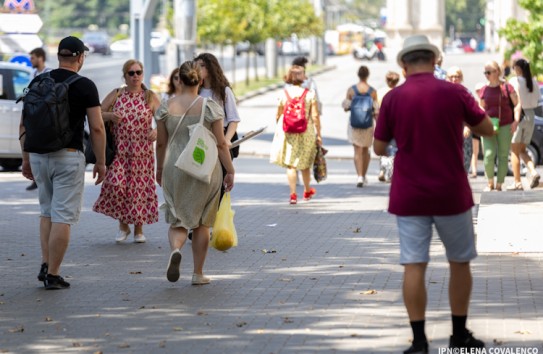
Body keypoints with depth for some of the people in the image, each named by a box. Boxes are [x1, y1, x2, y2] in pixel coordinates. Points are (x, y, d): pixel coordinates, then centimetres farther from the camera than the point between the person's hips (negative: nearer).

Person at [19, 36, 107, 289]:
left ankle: (45, 265, 14)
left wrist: (26, 159, 16)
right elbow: (97, 128, -7)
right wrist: (101, 162, 2)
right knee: (63, 216, -1)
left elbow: (24, 124, 8)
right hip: (68, 156, -5)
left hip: (38, 155, 5)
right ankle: (53, 275, -2)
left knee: (47, 211, 21)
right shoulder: (85, 86, -6)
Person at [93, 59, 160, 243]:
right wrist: (110, 116, -13)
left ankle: (139, 229, 18)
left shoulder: (151, 97, 2)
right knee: (116, 185, -15)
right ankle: (123, 224, 7)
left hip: (143, 152, 0)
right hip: (119, 151, 0)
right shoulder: (116, 95, 4)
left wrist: (157, 131, -25)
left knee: (140, 188, 1)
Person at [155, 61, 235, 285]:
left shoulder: (166, 107, -1)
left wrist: (160, 169, 19)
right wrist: (230, 171, 2)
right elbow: (221, 144, -6)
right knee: (202, 222, 11)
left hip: (175, 168, 1)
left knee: (177, 218, 9)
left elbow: (161, 143, 6)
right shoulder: (210, 107, -6)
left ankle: (175, 248, -23)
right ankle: (198, 273, 14)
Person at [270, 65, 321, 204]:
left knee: (290, 164, 3)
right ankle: (307, 191, 33)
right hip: (306, 134, 1)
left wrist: (278, 130, 19)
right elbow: (315, 116, -7)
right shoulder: (310, 94, -6)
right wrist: (318, 134, 1)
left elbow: (278, 116, 3)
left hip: (287, 134, -1)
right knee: (305, 164, 17)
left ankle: (293, 193, -6)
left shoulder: (283, 94, -3)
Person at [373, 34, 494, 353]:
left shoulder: (393, 98, -5)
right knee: (460, 262, 15)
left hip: (408, 197, 0)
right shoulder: (455, 93, -7)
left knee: (414, 266, 1)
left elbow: (379, 148, 3)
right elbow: (487, 129, 5)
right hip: (451, 195, 0)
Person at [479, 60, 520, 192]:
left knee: (503, 156, 1)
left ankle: (499, 184, 10)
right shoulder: (484, 90, 7)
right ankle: (490, 183, 6)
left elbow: (517, 104, 2)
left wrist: (516, 120, -10)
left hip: (505, 126, -1)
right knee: (489, 155, -12)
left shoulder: (507, 87, -1)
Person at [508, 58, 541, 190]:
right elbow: (536, 100, 11)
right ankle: (533, 172, -8)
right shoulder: (534, 82, 6)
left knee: (515, 151, 3)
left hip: (518, 115, -6)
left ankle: (517, 182, 1)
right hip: (531, 115, 6)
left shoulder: (515, 81, -10)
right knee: (522, 150, 15)